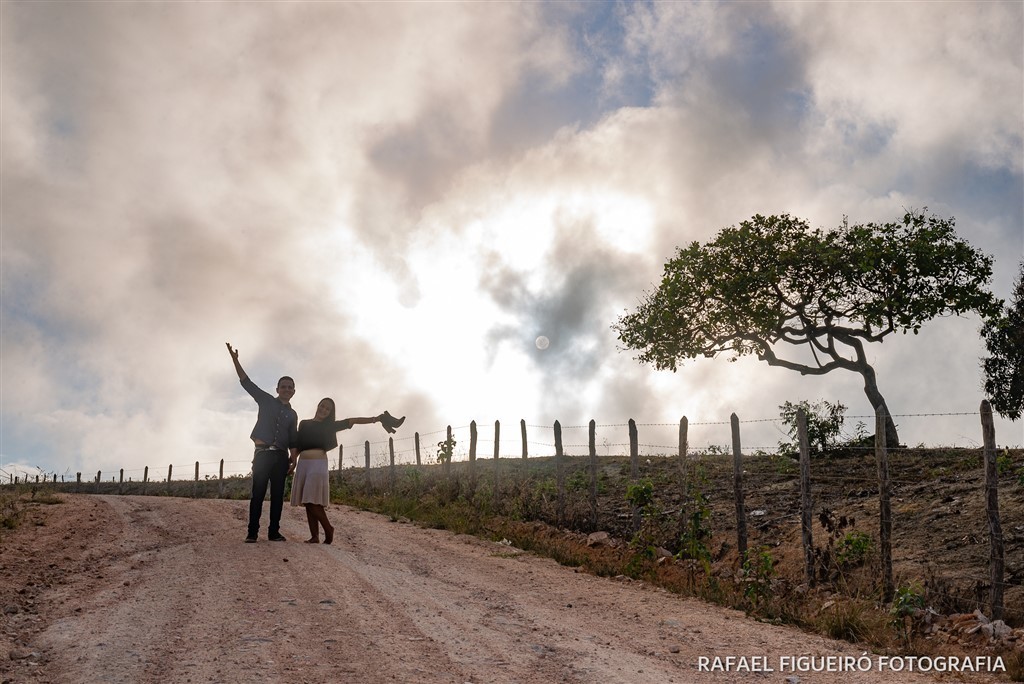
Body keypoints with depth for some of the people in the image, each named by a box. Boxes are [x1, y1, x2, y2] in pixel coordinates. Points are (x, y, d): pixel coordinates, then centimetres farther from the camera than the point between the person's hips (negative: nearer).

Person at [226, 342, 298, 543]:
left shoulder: (292, 414, 15)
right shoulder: (266, 401, 8)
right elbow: (247, 382, 2)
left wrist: (292, 461, 5)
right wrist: (235, 360, -8)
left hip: (280, 456, 3)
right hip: (262, 453, -3)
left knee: (278, 495, 0)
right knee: (258, 494, -7)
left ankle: (274, 532, 3)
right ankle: (252, 533, -7)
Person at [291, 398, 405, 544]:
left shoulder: (329, 425, 11)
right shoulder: (304, 424, 17)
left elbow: (352, 421, 3)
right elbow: (297, 445, 17)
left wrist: (376, 418, -5)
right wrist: (292, 460, 1)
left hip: (318, 464, -3)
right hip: (303, 464, 3)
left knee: (313, 501, -14)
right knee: (307, 502, 0)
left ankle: (328, 529, 2)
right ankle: (314, 536, 2)